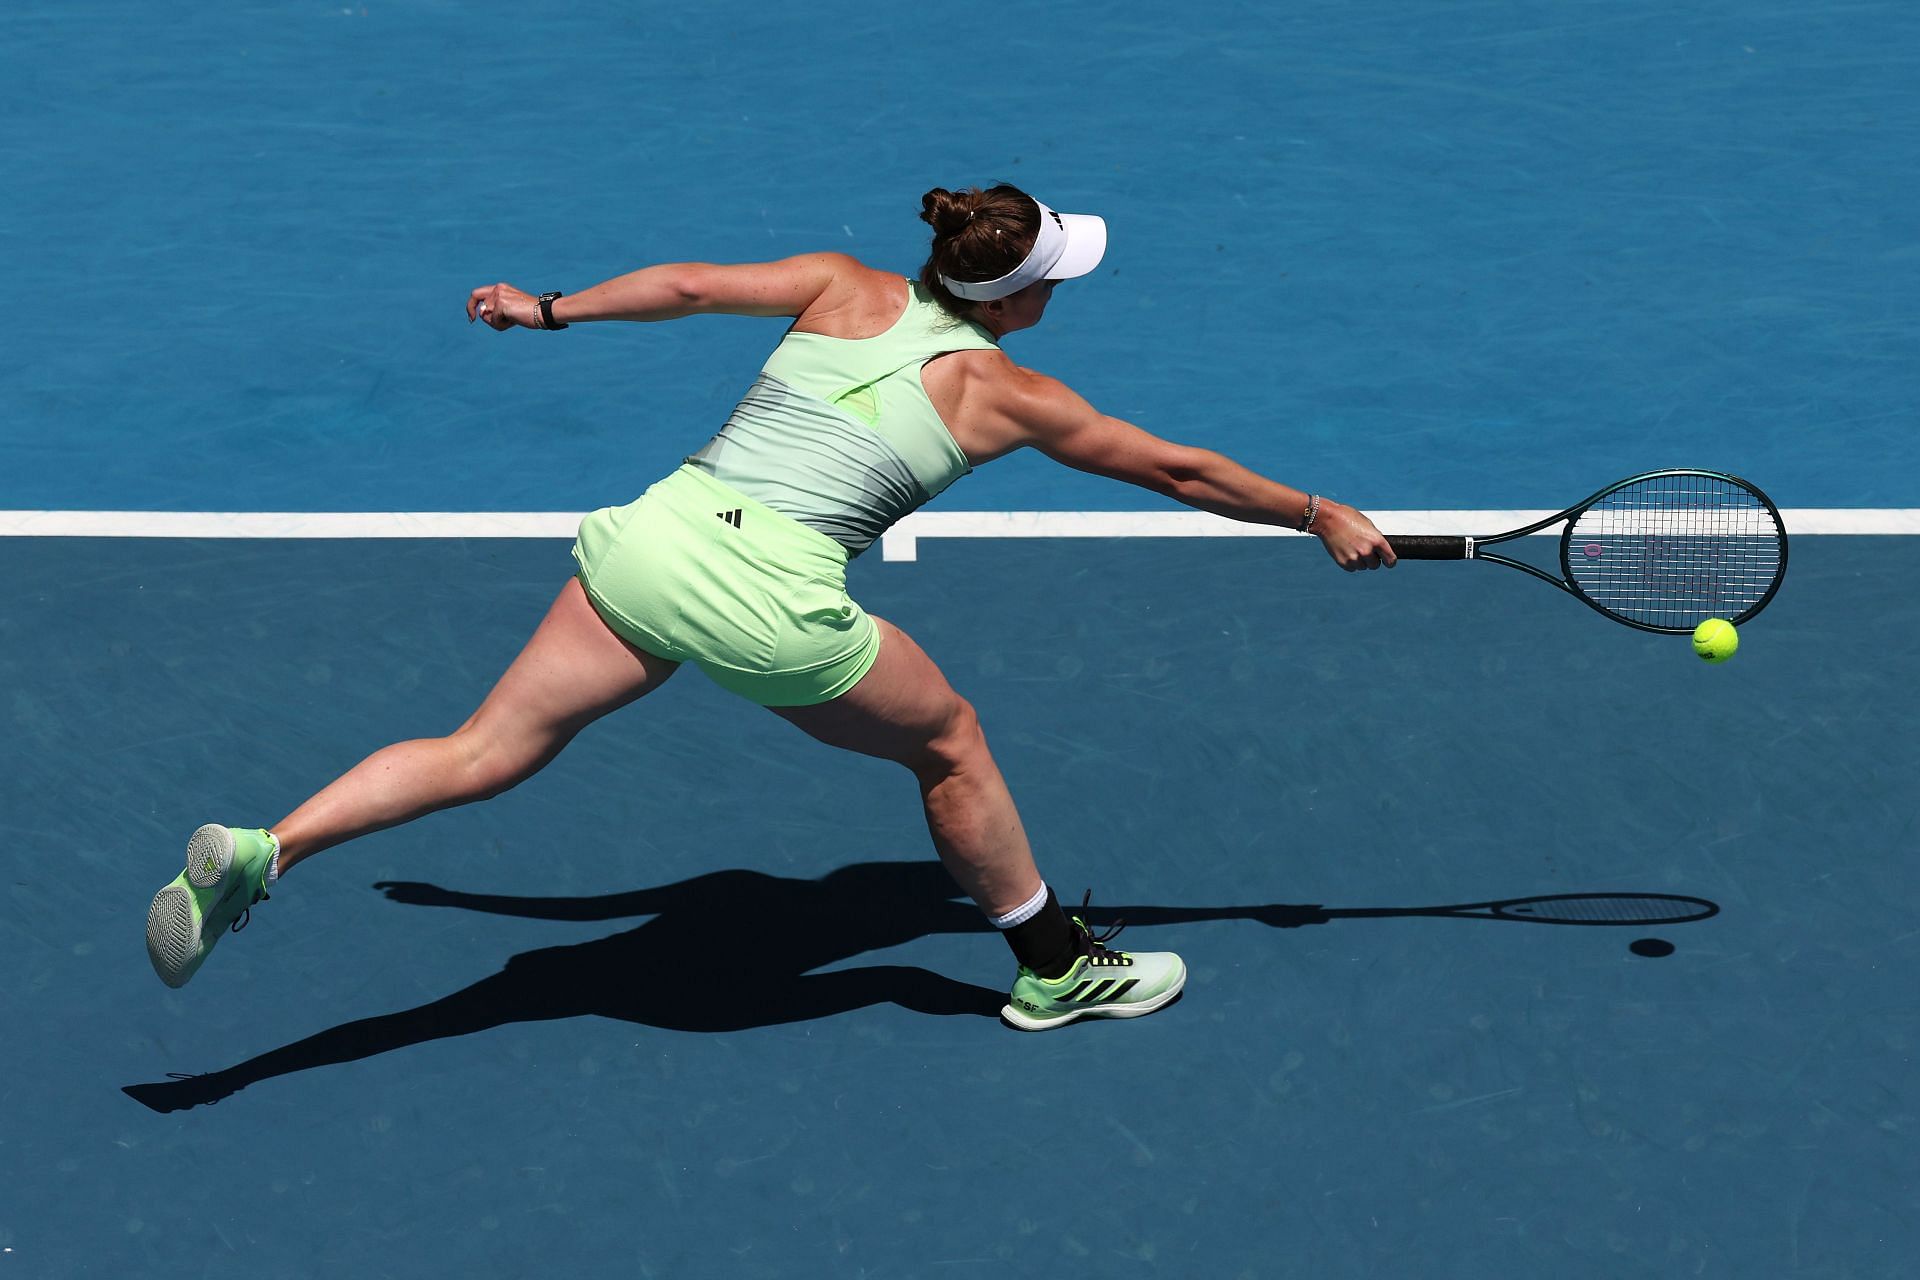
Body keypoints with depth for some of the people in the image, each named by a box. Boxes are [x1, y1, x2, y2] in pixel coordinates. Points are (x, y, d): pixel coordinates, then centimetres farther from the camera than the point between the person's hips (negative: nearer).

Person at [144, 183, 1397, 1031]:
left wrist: (552, 309, 25)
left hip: (659, 530, 4)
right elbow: (1181, 471, 15)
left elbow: (691, 283, 12)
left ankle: (259, 851, -7)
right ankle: (1057, 968, 32)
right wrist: (1321, 516, 28)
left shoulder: (845, 287, 14)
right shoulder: (1006, 394, 6)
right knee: (949, 740, 20)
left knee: (489, 751, 7)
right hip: (772, 603, -4)